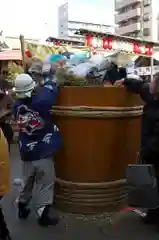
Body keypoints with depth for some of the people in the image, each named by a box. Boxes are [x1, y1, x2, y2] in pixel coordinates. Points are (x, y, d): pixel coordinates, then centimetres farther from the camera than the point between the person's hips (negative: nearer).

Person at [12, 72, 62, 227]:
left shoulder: (16, 105, -4)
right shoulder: (41, 101, -18)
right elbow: (50, 87, -1)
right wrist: (49, 83, 18)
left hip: (26, 152, 5)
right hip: (43, 152, -5)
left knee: (27, 182, 23)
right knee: (44, 185, 7)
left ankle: (22, 209, 38)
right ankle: (43, 215, 13)